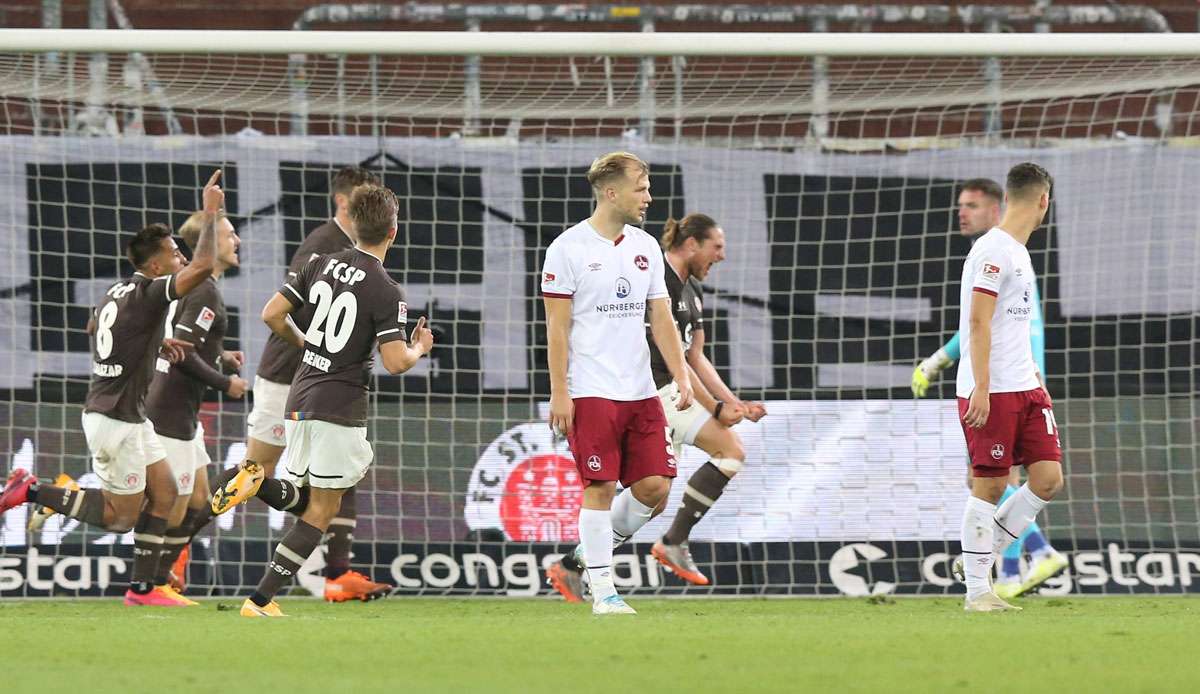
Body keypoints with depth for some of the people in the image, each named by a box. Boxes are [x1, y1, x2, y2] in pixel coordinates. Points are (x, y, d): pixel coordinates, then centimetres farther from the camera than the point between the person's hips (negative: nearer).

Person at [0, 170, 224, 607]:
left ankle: (142, 587, 12)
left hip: (129, 416, 10)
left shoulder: (119, 292, 9)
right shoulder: (147, 294, -20)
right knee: (121, 517, -2)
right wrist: (211, 215, -23)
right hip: (114, 419, -10)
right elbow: (203, 267, -32)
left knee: (164, 491, 11)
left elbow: (95, 327, 30)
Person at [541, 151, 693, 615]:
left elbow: (661, 321, 14)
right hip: (590, 393, -6)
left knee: (654, 486, -1)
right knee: (600, 486, -7)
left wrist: (682, 378, 3)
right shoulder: (569, 249, -5)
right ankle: (602, 589, 1)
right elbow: (557, 328, -6)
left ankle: (594, 548, 22)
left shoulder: (645, 247, 13)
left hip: (640, 391, 6)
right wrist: (559, 393, -11)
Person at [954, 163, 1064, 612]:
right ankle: (977, 589, 2)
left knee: (1048, 479, 1)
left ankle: (983, 555, 14)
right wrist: (980, 389, -21)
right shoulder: (994, 251, -11)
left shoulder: (1018, 253, 18)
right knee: (989, 485, -4)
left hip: (1025, 389, 9)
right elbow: (979, 323, -16)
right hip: (991, 391, -9)